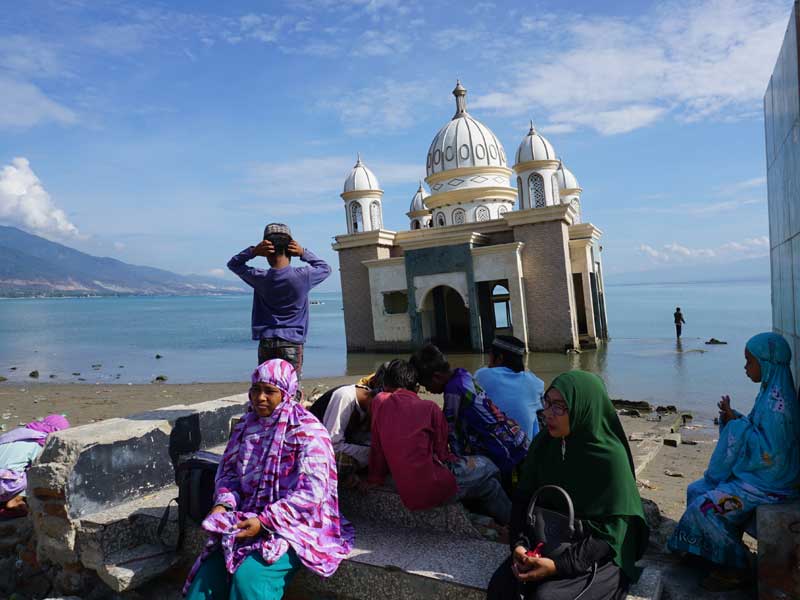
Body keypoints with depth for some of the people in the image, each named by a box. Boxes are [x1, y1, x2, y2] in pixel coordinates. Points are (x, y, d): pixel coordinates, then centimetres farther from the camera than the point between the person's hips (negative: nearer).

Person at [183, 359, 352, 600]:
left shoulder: (307, 432, -13)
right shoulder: (247, 425, 8)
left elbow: (311, 494, -19)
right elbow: (229, 471, 13)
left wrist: (264, 521, -23)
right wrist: (223, 504, -8)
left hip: (292, 524, -5)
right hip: (248, 519, 6)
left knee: (248, 576, -26)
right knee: (206, 576, -13)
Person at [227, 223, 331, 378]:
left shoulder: (260, 278, -2)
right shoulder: (303, 276, -7)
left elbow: (233, 263, 17)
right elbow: (325, 268, 14)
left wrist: (252, 251, 0)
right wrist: (303, 253, 2)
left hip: (266, 344, 2)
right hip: (292, 344, -2)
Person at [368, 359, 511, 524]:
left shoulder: (379, 402, 2)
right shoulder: (429, 408, -4)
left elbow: (376, 448, 5)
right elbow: (441, 453, 3)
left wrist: (375, 478, 18)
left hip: (404, 491, 5)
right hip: (433, 489, -4)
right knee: (486, 467, 19)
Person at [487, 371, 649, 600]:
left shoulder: (610, 458, -18)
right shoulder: (543, 444, -4)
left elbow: (610, 531, -16)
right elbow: (523, 498, 3)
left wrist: (560, 565, -23)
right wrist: (519, 544, -13)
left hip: (597, 557, -4)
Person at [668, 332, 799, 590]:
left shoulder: (778, 400, -25)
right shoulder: (769, 390, 6)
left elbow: (770, 451, -28)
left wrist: (738, 423, -20)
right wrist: (732, 417, -3)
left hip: (769, 482, -10)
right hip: (752, 470, 10)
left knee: (705, 506, -15)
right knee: (696, 490, 8)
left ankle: (734, 568, 5)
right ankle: (720, 554, 19)